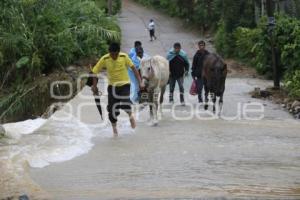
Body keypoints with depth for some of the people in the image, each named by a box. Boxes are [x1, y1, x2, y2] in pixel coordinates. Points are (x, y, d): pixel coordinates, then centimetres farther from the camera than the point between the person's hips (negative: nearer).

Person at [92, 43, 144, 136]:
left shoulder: (124, 57, -14)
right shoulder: (105, 59, -13)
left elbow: (133, 68, -9)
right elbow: (95, 71, -5)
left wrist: (140, 82, -14)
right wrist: (94, 86, -7)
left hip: (124, 84, -1)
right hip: (112, 85, 1)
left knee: (125, 102, -24)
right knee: (112, 107, -1)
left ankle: (130, 115, 10)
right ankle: (114, 128, 20)